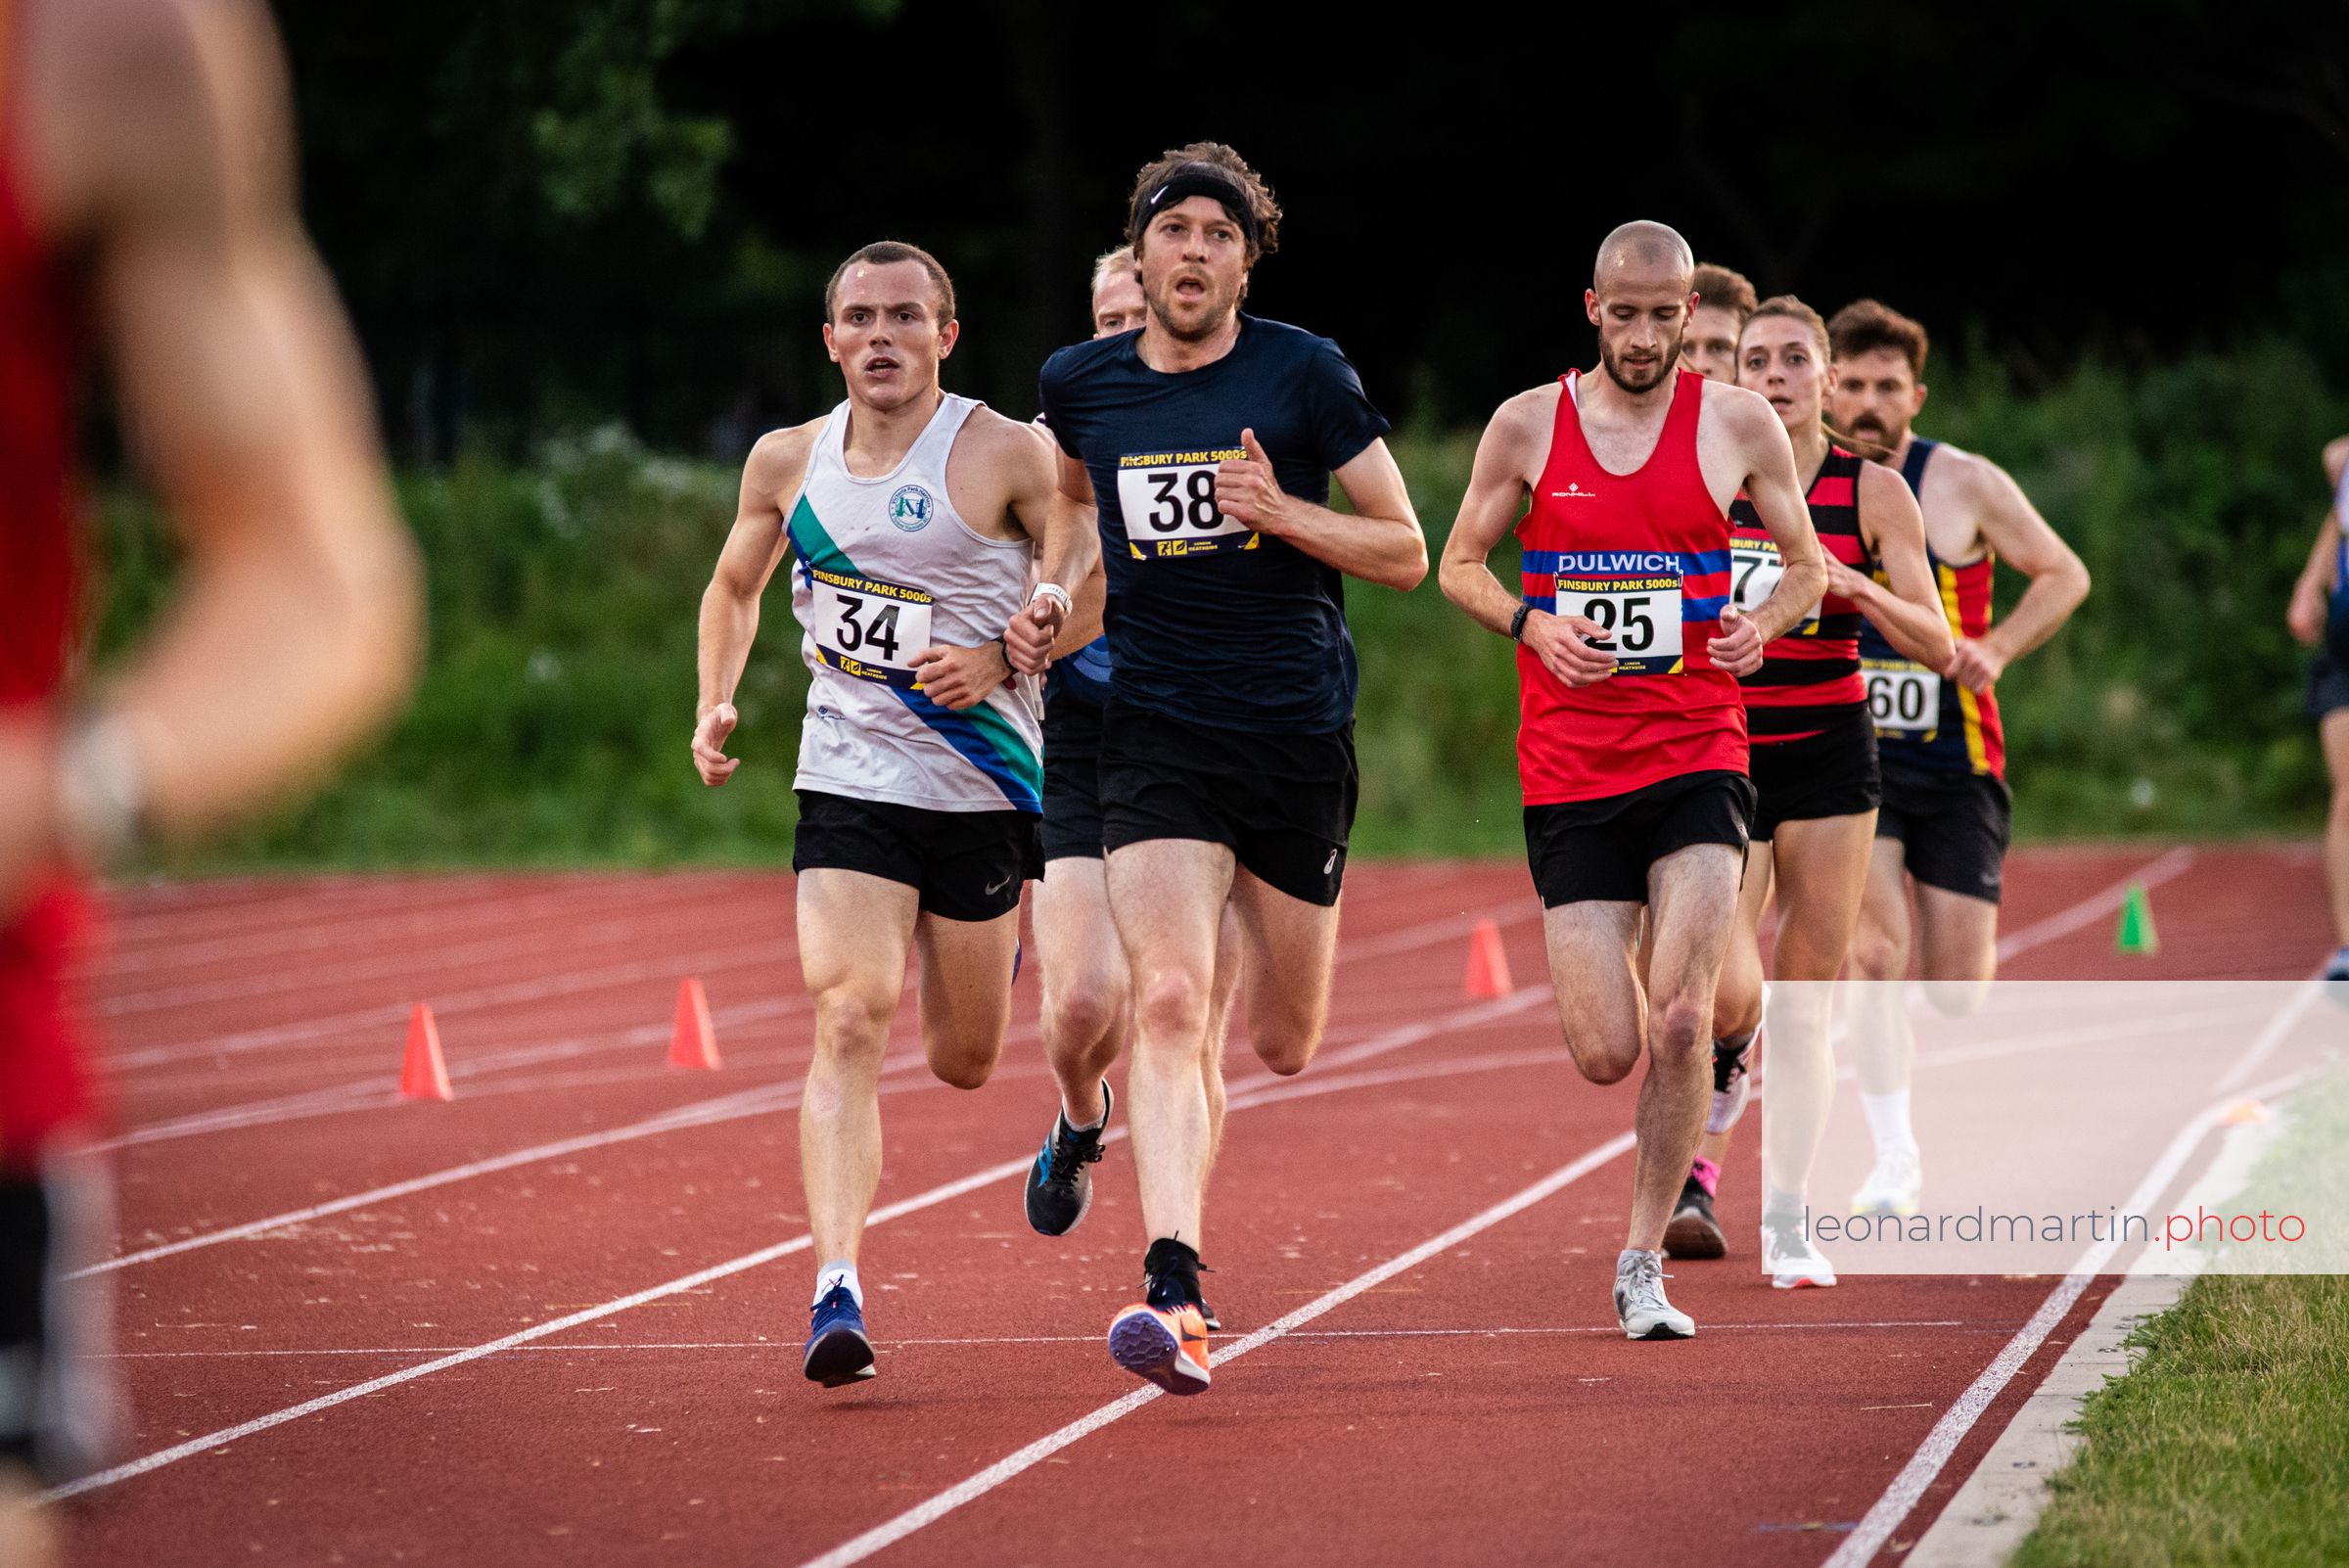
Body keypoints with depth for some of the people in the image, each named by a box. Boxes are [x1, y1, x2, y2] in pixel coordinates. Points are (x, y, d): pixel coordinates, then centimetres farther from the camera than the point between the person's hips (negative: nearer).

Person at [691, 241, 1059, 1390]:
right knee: (848, 1023, -18)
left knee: (963, 1061, 11)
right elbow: (735, 586, 22)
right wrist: (716, 703, 8)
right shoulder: (786, 462, 4)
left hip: (982, 788, -1)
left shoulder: (1005, 455, -8)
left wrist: (1000, 659, -17)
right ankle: (837, 1293, -26)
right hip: (847, 787, 1)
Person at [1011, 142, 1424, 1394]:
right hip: (1156, 735, 0)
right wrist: (1048, 594, 10)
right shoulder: (1079, 385, 4)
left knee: (1285, 1048, 10)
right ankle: (1173, 1291, -27)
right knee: (1169, 1003, -20)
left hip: (1299, 736, 0)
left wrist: (1280, 513, -17)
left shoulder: (1303, 375, -4)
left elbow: (1406, 552, -2)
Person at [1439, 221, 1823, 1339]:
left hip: (1697, 753, -1)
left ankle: (1642, 1265, -1)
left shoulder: (1739, 425, 3)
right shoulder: (1527, 425, 3)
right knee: (1606, 1055, -4)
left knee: (1680, 1022, -16)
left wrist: (1761, 623, -9)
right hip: (1569, 770, 1)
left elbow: (1807, 564, 13)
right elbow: (1459, 565, 11)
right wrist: (1532, 624, -9)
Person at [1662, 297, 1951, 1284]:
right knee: (1728, 995, -16)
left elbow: (1937, 646, -6)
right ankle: (1700, 1161, 14)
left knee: (1805, 996, 1)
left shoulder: (1873, 493, -1)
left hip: (1830, 757, 0)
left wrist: (1856, 588, -23)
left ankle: (1787, 1222, 10)